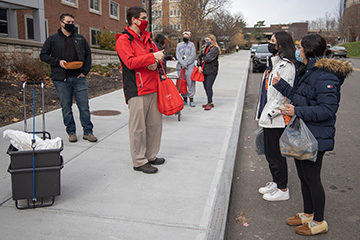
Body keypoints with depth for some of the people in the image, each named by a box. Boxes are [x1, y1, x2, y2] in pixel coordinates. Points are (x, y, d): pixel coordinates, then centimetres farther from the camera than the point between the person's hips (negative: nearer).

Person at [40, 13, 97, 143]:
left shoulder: (80, 39, 13)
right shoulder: (53, 39, 7)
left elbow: (88, 54, 15)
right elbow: (43, 55, 7)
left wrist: (85, 71, 3)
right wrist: (58, 62, -9)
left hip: (79, 78, 1)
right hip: (62, 79, -1)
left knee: (84, 105, 0)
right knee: (66, 107, 4)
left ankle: (88, 131, 9)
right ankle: (71, 132, 17)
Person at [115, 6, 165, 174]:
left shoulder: (146, 38, 20)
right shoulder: (123, 40, -5)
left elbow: (157, 54, 23)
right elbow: (130, 62, -18)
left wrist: (156, 62, 0)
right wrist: (152, 57, -18)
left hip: (152, 88, 8)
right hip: (137, 90, -8)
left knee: (155, 124, 12)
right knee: (138, 127, -4)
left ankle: (151, 156, 27)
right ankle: (139, 162, 7)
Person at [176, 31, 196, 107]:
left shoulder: (191, 44, 10)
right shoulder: (179, 45, 16)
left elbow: (193, 56, -1)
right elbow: (178, 55, 4)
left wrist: (186, 63, -11)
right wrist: (183, 63, -11)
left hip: (190, 66, -2)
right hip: (180, 66, 2)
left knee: (190, 82, -6)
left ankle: (191, 99, -2)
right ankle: (185, 99, 10)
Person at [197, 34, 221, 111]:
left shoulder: (215, 49, -7)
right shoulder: (205, 48, 16)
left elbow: (209, 58, -17)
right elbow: (199, 57, 9)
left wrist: (203, 60, 1)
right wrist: (199, 66, -5)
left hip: (211, 71, -7)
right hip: (204, 70, 7)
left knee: (209, 87, -11)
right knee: (205, 87, 9)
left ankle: (209, 104, -4)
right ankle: (210, 102, 21)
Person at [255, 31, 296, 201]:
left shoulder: (286, 65, -16)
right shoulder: (274, 62, 15)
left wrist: (270, 114, -20)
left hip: (276, 118, -10)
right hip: (268, 117, 10)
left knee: (276, 154, 1)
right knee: (270, 152, 19)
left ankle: (283, 189, 16)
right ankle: (275, 182, 35)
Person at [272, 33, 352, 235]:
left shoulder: (325, 76, -20)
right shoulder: (309, 71, 12)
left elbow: (328, 109, -24)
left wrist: (298, 111, -28)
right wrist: (282, 85, 14)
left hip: (315, 138, -10)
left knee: (312, 179, 3)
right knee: (303, 176, 19)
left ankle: (319, 222, 23)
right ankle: (308, 214, 37)